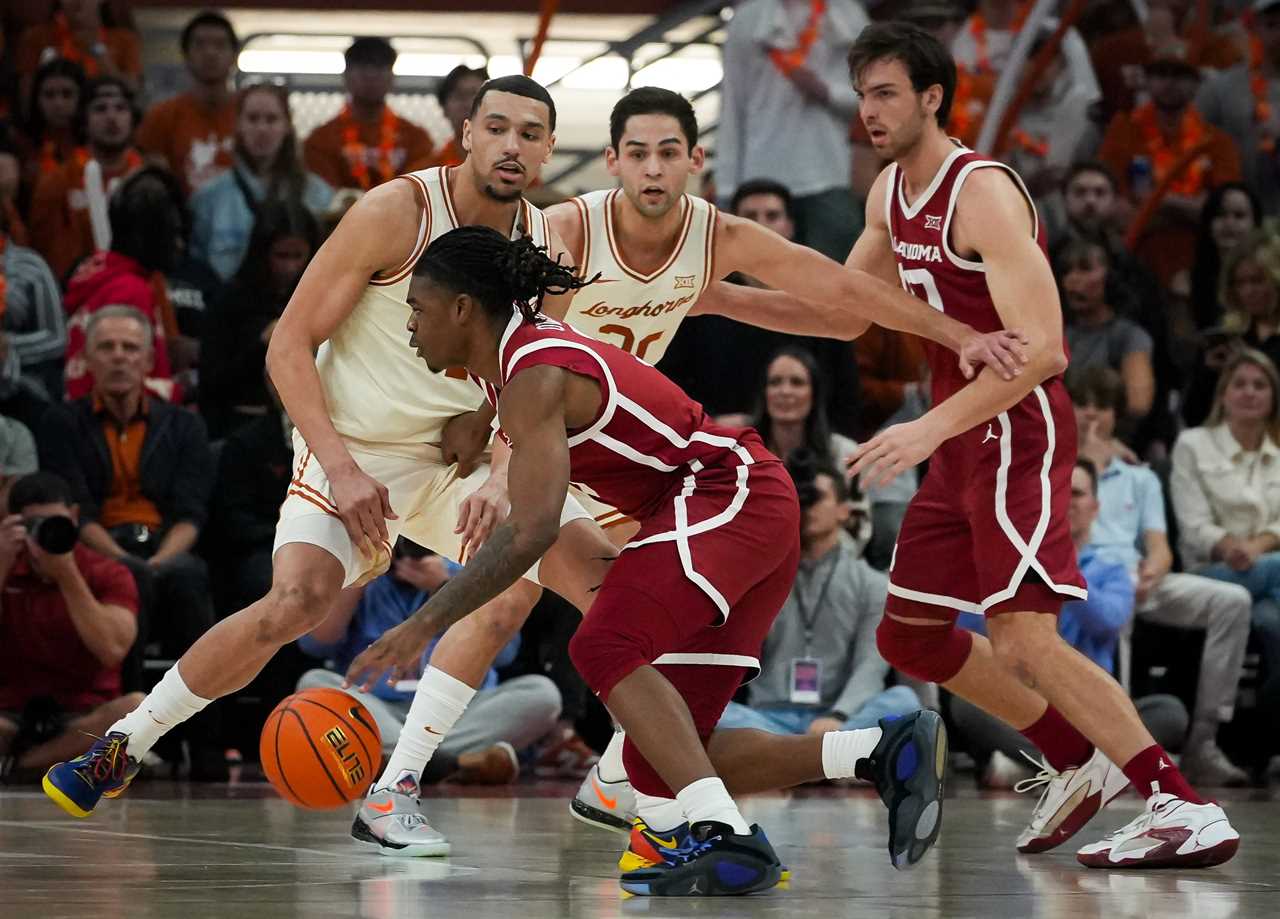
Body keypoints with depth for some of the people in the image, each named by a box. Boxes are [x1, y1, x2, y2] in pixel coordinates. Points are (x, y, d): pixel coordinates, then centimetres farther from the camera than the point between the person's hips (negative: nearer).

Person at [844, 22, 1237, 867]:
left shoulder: (982, 193, -19)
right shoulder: (892, 195, 10)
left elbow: (1042, 348, -27)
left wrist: (931, 427, -33)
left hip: (1017, 433, -10)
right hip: (962, 445, 10)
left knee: (1023, 640, -21)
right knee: (909, 636, 14)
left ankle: (1187, 811, -23)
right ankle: (1081, 765, 25)